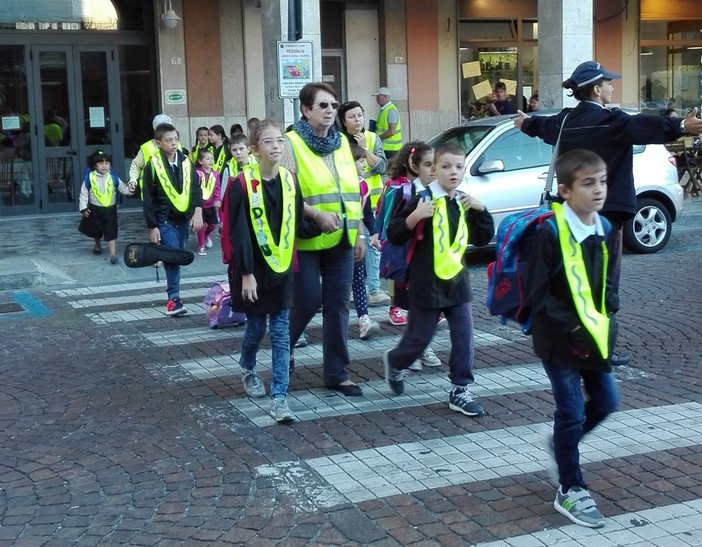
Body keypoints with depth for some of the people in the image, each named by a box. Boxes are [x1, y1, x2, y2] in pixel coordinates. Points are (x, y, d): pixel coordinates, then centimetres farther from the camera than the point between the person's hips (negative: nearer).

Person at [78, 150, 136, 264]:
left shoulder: (113, 177, -7)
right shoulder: (89, 177, -10)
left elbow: (123, 188, -4)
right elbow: (84, 194, -5)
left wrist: (129, 188, -26)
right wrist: (83, 208, -8)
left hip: (110, 209, -1)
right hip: (95, 209, 1)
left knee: (111, 232, -7)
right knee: (96, 230, 22)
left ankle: (113, 254, -12)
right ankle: (97, 245, 49)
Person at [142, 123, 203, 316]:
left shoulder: (186, 162, 4)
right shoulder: (153, 165, -7)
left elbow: (195, 188, 4)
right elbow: (148, 199, -5)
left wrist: (197, 211, -12)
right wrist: (152, 227, -7)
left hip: (184, 218, 4)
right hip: (165, 220, -4)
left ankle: (172, 285, 35)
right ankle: (174, 298, -11)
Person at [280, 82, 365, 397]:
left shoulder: (341, 142, 11)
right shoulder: (292, 143, -8)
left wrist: (358, 233, 13)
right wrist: (317, 214, -23)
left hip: (341, 240, 5)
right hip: (307, 240, -5)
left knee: (338, 306, 7)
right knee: (307, 302, -1)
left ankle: (336, 373, 16)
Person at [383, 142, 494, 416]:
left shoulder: (464, 202, 6)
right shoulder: (424, 199, -11)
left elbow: (483, 239, 12)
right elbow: (394, 235, -12)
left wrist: (480, 210, -2)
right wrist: (414, 216, -29)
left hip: (457, 281, 5)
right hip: (427, 283, -5)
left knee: (464, 337, 1)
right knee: (420, 336, 7)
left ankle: (460, 391, 11)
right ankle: (395, 362, 36)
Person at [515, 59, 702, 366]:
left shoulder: (565, 120, 9)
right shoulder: (608, 121, -16)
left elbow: (543, 126, 32)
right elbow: (643, 126, -36)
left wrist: (525, 123, 55)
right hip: (603, 211, -9)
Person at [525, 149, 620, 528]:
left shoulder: (606, 230, 2)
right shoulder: (550, 232, -19)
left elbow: (607, 283, 11)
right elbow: (538, 294, -17)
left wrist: (606, 321, -4)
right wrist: (573, 328, -19)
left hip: (593, 334, 7)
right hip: (558, 337, -6)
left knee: (606, 400, 14)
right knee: (572, 410, -1)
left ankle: (562, 442, 40)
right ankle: (570, 491, 14)